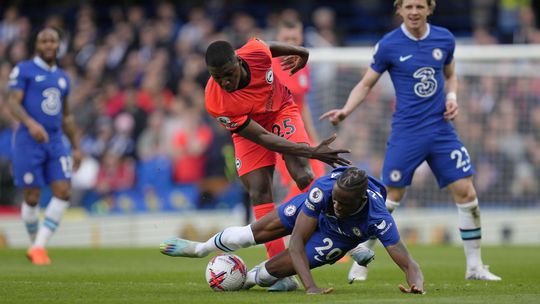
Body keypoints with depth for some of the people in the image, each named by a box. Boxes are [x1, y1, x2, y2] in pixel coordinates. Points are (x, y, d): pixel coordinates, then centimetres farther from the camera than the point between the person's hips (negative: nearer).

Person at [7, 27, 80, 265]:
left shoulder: (62, 77, 18)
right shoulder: (23, 70, 0)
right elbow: (13, 102, -11)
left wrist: (76, 147, 23)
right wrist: (31, 123, -28)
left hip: (56, 140, 5)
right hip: (29, 140, -5)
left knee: (63, 192, -11)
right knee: (32, 198, -2)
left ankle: (39, 246, -7)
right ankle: (35, 243, 17)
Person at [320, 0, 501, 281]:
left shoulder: (444, 39, 4)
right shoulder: (388, 45, -5)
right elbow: (366, 84, 2)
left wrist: (451, 97, 1)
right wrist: (345, 110, -13)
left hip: (442, 130, 3)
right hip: (406, 132, -3)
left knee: (466, 192, -2)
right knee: (390, 197, -5)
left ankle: (475, 266, 9)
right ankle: (360, 263, 9)